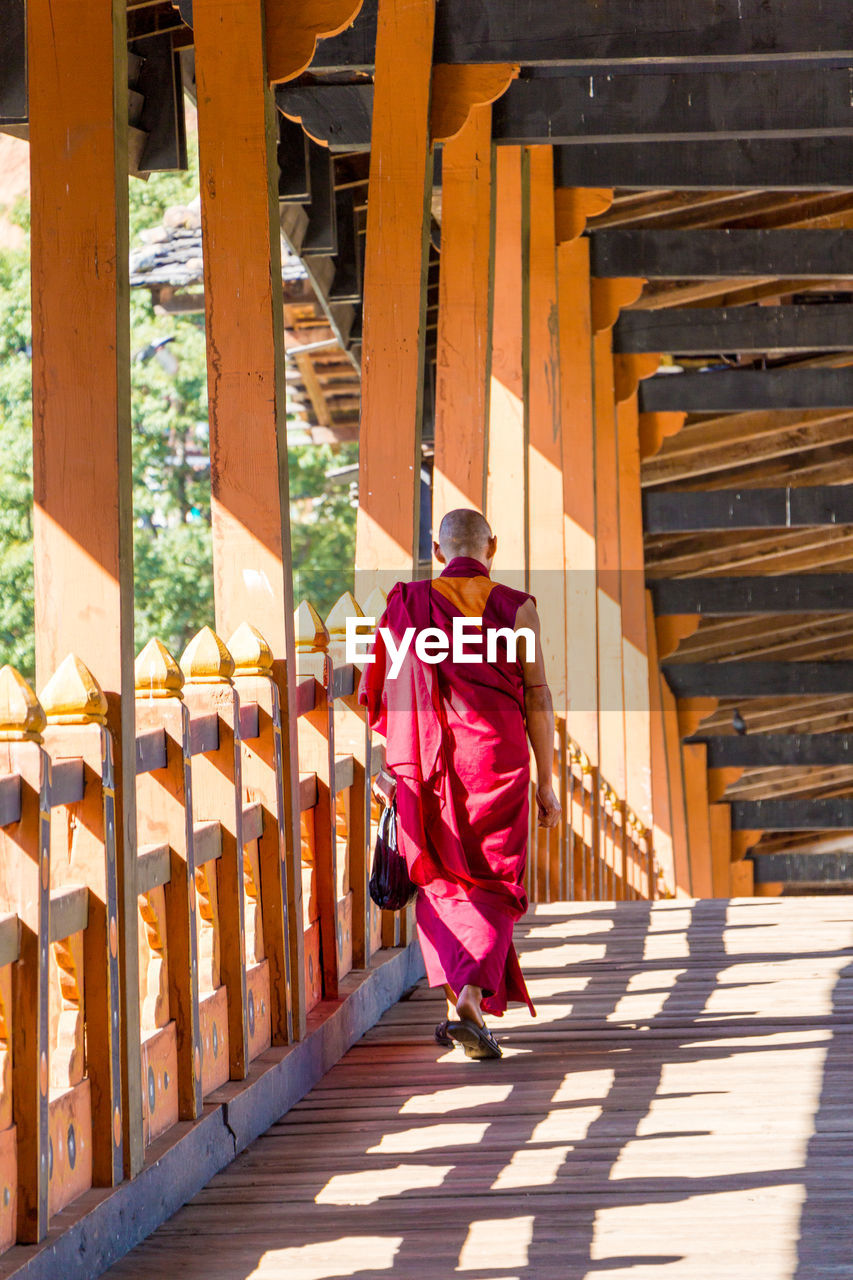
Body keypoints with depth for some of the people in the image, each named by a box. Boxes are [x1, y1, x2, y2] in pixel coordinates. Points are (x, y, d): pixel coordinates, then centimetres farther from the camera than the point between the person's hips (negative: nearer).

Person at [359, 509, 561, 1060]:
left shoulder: (410, 605, 2)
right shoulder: (515, 608, -2)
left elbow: (392, 691, 0)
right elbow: (536, 698, -3)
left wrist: (392, 766, 9)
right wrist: (546, 781, 2)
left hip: (429, 764, 2)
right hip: (497, 760, -2)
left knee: (441, 881, 18)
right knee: (493, 888, 3)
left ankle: (455, 996, 12)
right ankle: (473, 1000, -16)